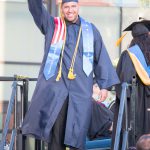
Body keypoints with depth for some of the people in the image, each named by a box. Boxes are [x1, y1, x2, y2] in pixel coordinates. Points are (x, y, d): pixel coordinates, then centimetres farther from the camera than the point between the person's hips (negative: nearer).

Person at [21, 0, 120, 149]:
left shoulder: (90, 30, 12)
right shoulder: (52, 25, 9)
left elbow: (101, 58, 13)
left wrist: (104, 85, 7)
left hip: (80, 88, 1)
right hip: (55, 87, -1)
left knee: (77, 131, 0)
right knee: (56, 128, -6)